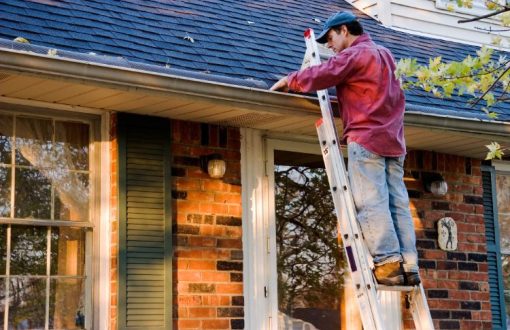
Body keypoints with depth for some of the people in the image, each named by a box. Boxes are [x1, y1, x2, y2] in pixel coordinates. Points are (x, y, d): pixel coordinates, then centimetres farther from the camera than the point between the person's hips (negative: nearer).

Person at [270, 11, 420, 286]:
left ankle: (388, 263, -17)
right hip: (393, 140, 8)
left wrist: (289, 81, 4)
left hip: (366, 138, -8)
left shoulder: (354, 54, -3)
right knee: (398, 204, 2)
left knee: (371, 203, -10)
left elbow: (321, 76, -11)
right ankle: (408, 266, -4)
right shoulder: (384, 54, 24)